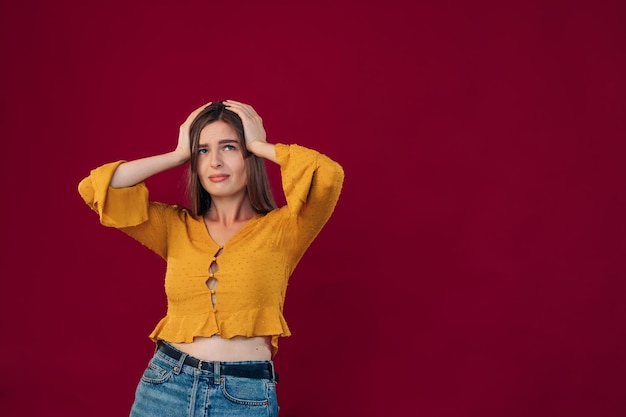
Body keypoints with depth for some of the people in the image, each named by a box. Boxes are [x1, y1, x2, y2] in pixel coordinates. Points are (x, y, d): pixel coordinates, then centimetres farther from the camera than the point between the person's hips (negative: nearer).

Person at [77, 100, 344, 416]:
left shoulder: (280, 228, -2)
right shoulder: (176, 227, 7)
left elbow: (329, 175, -21)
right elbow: (94, 188, -1)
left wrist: (259, 145, -6)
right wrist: (179, 153, 2)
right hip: (165, 385, 3)